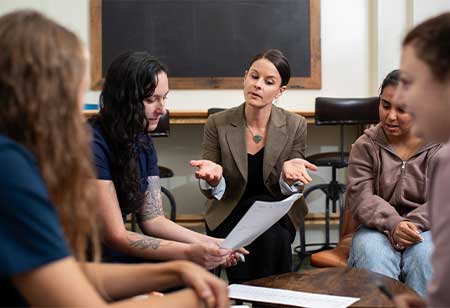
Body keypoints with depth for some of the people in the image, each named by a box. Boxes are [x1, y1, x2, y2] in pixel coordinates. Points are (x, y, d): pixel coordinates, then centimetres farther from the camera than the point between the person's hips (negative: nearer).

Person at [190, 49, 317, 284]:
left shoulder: (295, 126, -6)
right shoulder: (218, 123, -7)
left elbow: (291, 192, -3)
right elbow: (213, 193, -4)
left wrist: (288, 174, -27)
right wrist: (214, 176, -29)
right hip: (230, 215, -1)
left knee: (270, 236, -32)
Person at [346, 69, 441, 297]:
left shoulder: (439, 147, 4)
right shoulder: (365, 146, 7)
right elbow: (360, 197, -5)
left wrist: (413, 224, -21)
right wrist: (393, 224, -24)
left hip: (425, 229, 0)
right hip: (378, 229, 1)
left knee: (424, 255, -33)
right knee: (371, 253, -33)